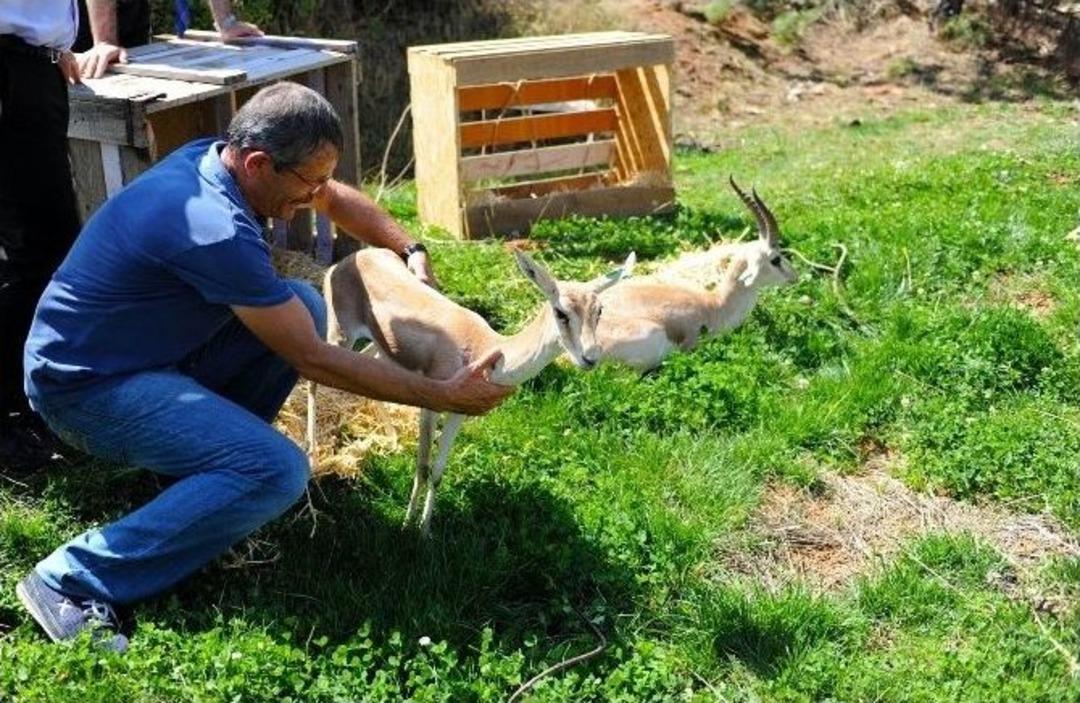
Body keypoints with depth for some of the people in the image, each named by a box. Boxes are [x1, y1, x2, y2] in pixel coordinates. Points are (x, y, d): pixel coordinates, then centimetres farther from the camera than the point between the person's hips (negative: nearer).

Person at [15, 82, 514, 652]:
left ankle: (208, 458, 12)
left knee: (304, 306, 3)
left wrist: (412, 253, 2)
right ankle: (74, 581, -17)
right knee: (277, 473, -25)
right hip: (86, 388, -9)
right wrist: (443, 396, -20)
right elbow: (313, 360, -24)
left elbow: (339, 200, 15)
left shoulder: (212, 156, -4)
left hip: (147, 349, 9)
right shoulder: (216, 231, -31)